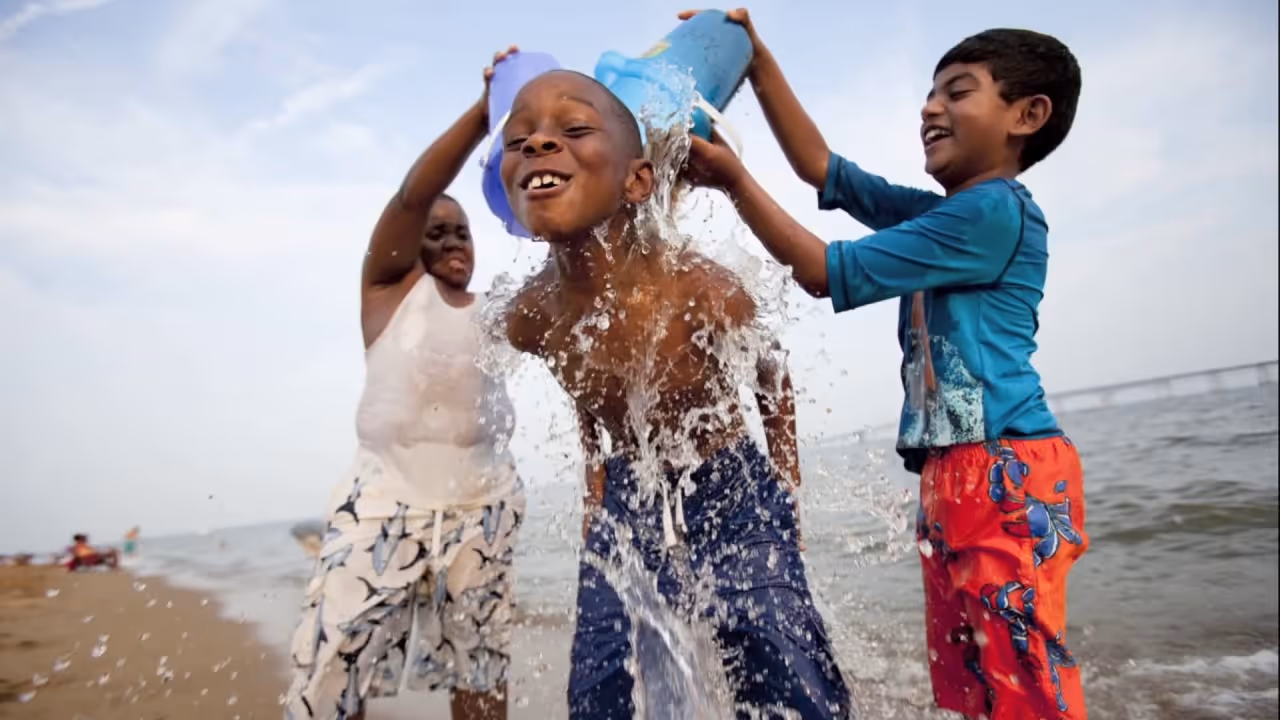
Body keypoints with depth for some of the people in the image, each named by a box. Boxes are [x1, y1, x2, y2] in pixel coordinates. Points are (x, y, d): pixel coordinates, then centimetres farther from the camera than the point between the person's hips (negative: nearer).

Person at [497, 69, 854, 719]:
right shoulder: (529, 320, -17)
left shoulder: (705, 292, -29)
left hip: (732, 495, -3)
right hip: (628, 503, 3)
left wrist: (785, 495, 2)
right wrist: (594, 508, 12)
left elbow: (772, 383, -7)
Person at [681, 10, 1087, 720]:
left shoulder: (994, 210, -10)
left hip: (1008, 474, -9)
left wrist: (734, 180, -5)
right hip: (951, 475, 9)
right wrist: (756, 61, 17)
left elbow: (828, 273, -10)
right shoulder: (937, 215, 17)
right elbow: (822, 167, 20)